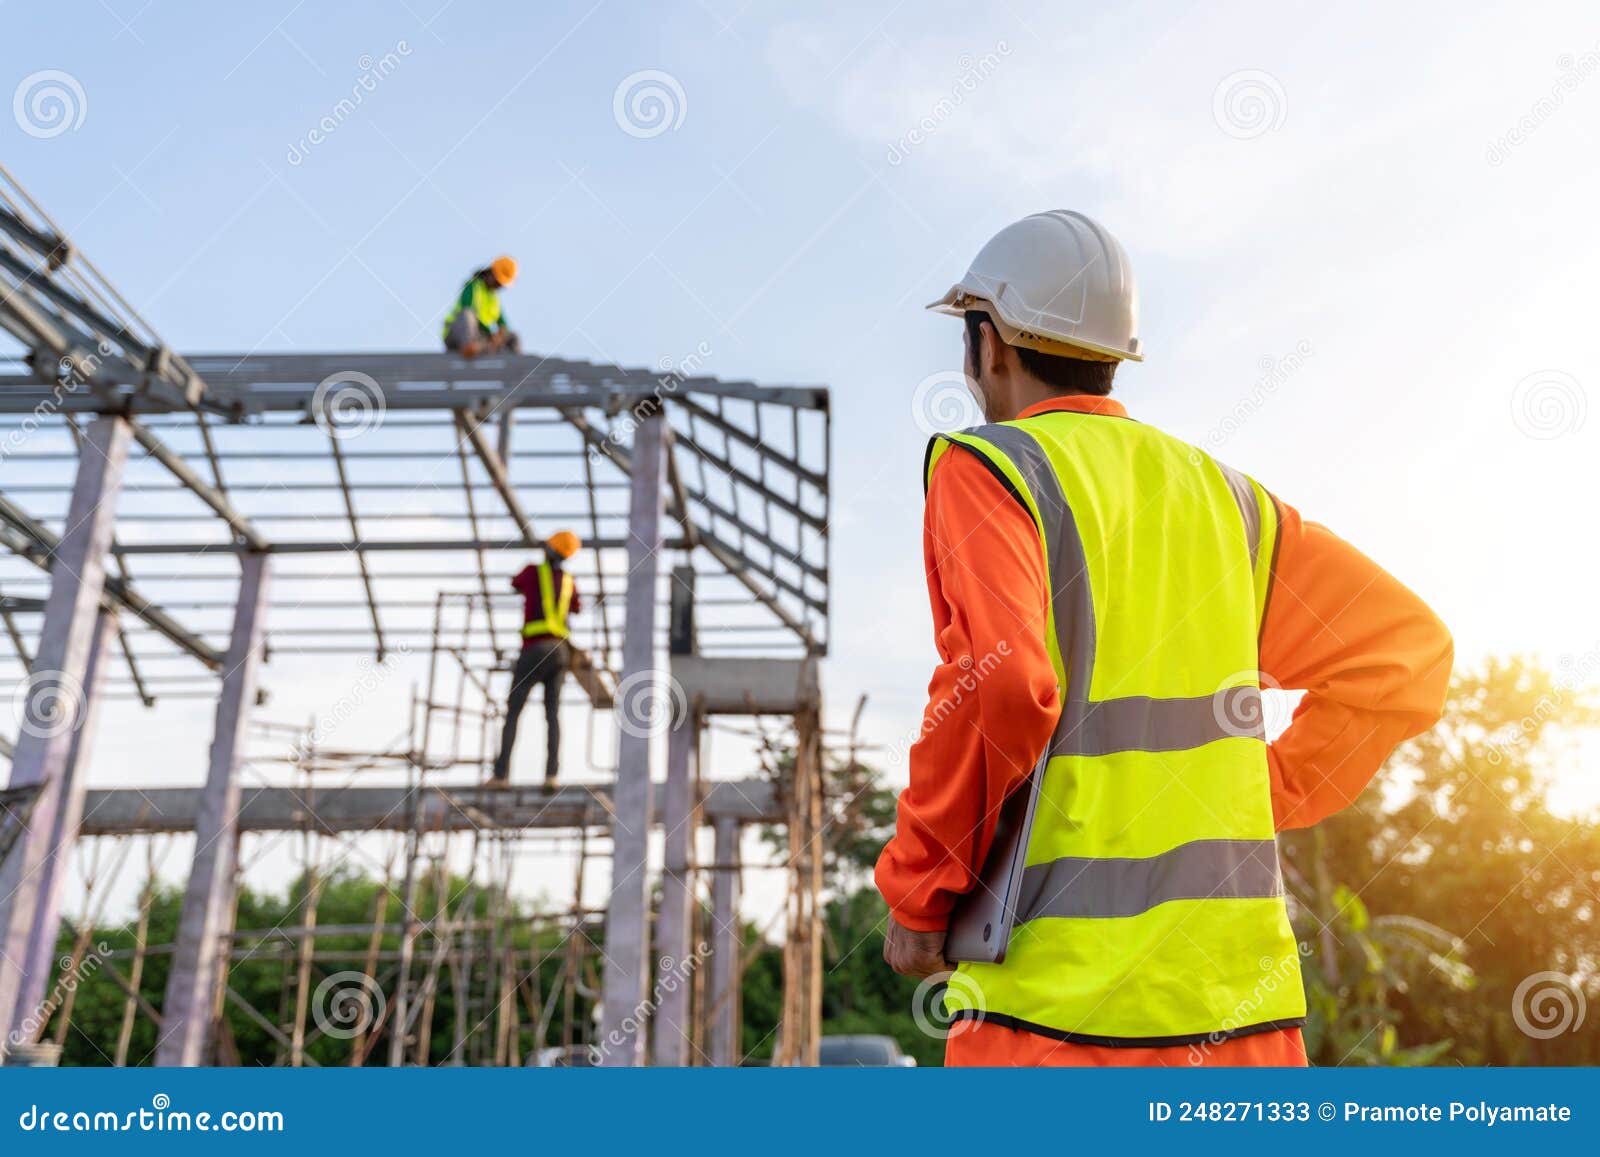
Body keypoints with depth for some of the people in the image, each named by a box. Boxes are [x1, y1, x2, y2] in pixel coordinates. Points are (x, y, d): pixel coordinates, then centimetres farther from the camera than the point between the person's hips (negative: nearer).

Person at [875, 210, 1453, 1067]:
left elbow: (997, 684, -21)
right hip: (1242, 987, 6)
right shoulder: (1219, 489, 14)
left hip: (1063, 996, -6)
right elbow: (1408, 651, 12)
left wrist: (917, 892, -8)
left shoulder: (987, 467, -5)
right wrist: (1259, 801, 11)